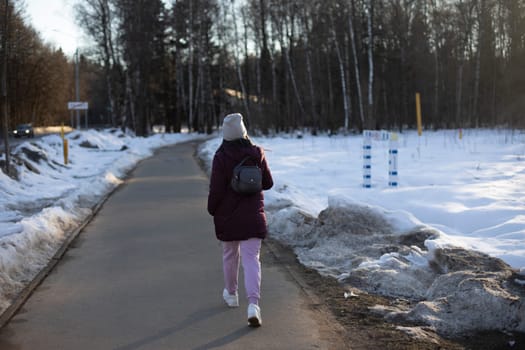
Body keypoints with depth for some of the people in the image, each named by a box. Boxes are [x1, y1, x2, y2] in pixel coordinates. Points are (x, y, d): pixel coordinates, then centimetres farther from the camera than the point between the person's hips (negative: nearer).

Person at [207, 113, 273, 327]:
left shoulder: (221, 157, -12)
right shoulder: (257, 154, -4)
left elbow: (216, 189, -12)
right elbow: (268, 183, 5)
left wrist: (212, 210, 5)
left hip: (228, 215, -1)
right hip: (253, 215, 1)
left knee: (230, 255, 20)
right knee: (251, 258, -3)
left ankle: (231, 294, 38)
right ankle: (253, 304, -18)